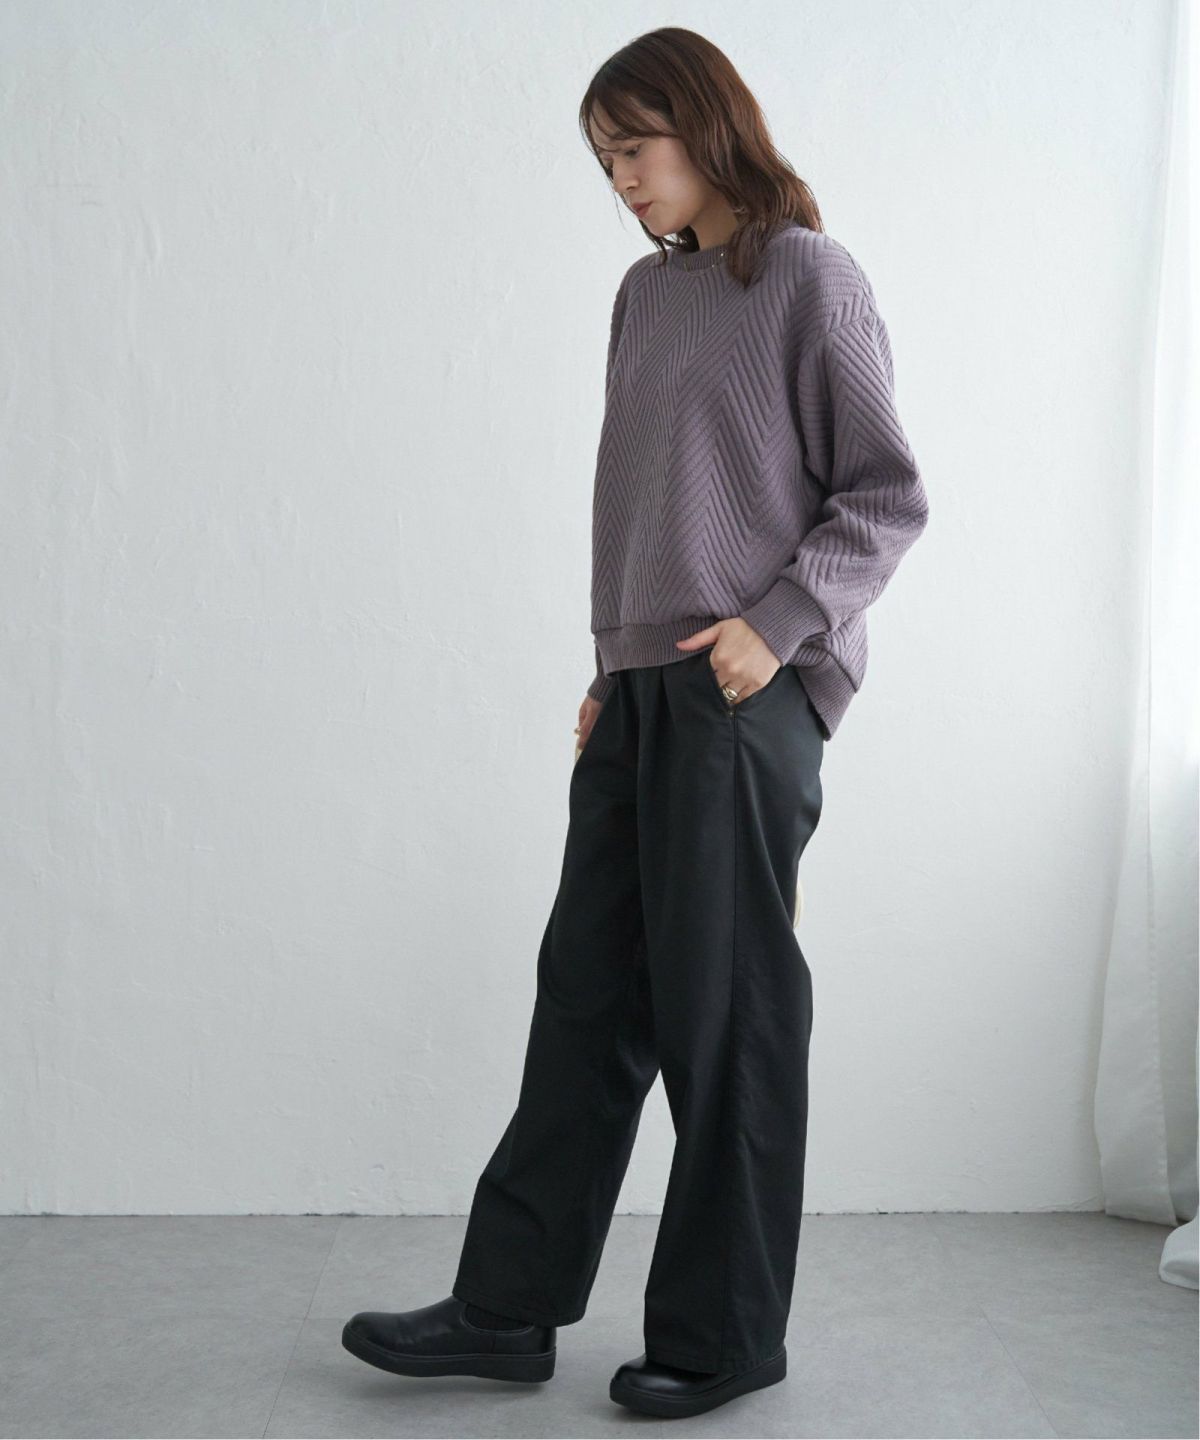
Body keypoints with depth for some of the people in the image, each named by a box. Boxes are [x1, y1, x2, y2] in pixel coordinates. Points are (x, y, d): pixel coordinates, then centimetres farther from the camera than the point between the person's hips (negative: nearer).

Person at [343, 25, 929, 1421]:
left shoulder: (809, 278, -3)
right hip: (641, 692, 7)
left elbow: (888, 495, -6)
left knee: (727, 1010, 0)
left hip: (747, 695, -7)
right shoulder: (645, 293, 17)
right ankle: (509, 1306, 17)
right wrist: (611, 666, 16)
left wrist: (777, 623, -15)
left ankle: (726, 1332, 15)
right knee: (587, 989, 8)